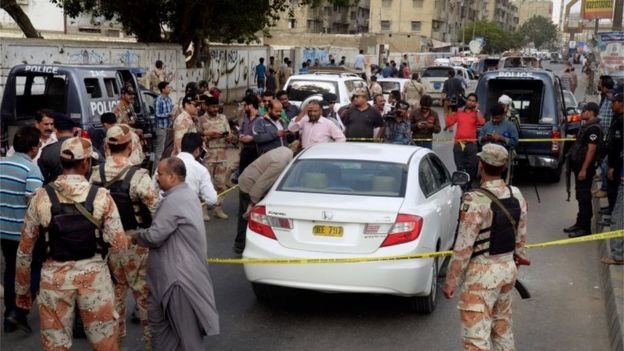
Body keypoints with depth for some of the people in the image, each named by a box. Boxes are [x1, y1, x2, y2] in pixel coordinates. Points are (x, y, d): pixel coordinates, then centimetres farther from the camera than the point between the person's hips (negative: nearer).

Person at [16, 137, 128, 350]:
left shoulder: (41, 197, -3)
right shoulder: (101, 197, -7)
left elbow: (25, 250, 3)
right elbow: (119, 246, -8)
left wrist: (22, 289, 14)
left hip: (55, 276, 1)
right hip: (94, 274, -1)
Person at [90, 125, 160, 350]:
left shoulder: (96, 174, -5)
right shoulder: (137, 176, -22)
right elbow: (157, 210, -23)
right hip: (134, 243, -5)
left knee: (115, 290, 20)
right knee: (143, 292, 9)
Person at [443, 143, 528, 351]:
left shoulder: (475, 201, -21)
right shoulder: (516, 196, 1)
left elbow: (463, 247, -19)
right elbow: (521, 236, 11)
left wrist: (451, 281, -11)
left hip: (482, 273, -8)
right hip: (508, 268, 8)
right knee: (503, 328, 22)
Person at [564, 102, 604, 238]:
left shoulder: (594, 128, -15)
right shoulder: (586, 126, 15)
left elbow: (591, 150, -21)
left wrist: (584, 169, -24)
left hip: (585, 168, -10)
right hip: (579, 166, 10)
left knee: (584, 197, -5)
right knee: (581, 196, 15)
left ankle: (585, 228, -1)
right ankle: (580, 224, 23)